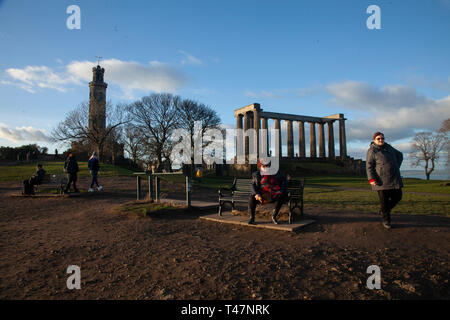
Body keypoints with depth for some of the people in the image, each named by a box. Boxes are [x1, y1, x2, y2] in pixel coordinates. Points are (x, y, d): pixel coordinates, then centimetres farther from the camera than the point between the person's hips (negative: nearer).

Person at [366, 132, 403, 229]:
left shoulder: (388, 147, 13)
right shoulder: (372, 151, -6)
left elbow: (399, 155, 27)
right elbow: (369, 166, -10)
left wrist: (396, 167, 14)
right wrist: (371, 179, -18)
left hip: (394, 179, 6)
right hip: (381, 180, -6)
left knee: (397, 196, 8)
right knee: (384, 200, -1)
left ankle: (383, 210, 30)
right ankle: (386, 220, 12)